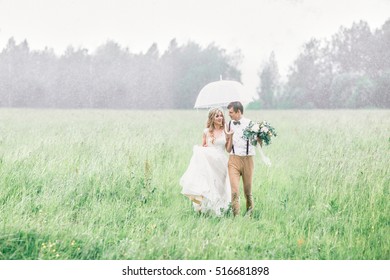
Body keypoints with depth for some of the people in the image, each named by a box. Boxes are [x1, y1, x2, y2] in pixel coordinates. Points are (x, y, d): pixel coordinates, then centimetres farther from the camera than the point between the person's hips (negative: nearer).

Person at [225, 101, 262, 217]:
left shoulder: (250, 124, -3)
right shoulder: (229, 125, 7)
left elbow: (260, 142, 3)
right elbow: (228, 149, 7)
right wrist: (229, 137, -8)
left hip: (247, 159, -1)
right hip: (234, 160, 2)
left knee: (248, 190, 8)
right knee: (234, 190, -9)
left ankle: (250, 210, 31)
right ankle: (236, 216, -4)